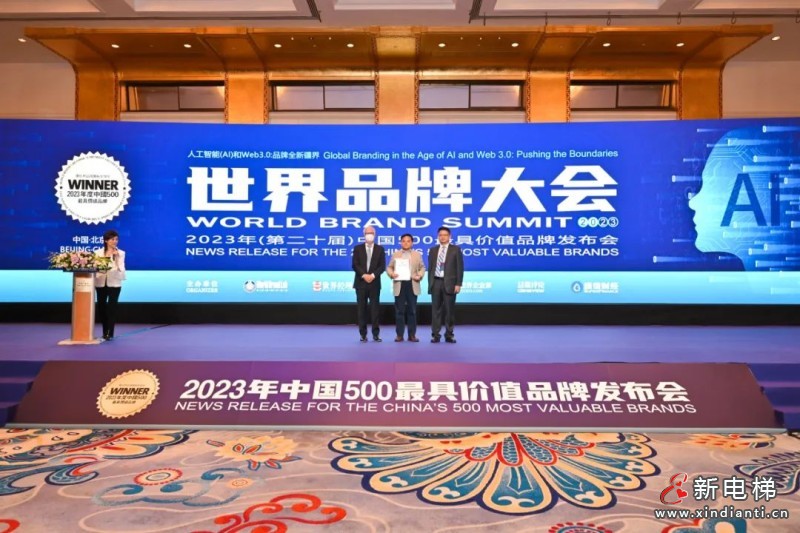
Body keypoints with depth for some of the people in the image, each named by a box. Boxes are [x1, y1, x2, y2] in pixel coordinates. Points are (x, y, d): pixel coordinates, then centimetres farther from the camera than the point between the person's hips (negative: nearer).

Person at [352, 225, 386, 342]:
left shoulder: (380, 249, 8)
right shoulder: (358, 248, 7)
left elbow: (382, 266, 1)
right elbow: (355, 265, -1)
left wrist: (373, 275, -13)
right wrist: (364, 275, -14)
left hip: (374, 283, 0)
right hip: (361, 283, 0)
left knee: (375, 308, -1)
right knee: (362, 309, 2)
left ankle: (376, 334, 4)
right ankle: (363, 334, 7)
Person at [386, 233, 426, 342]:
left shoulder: (417, 255, 11)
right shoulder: (395, 254, 11)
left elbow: (422, 267, 9)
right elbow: (389, 267, 8)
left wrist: (420, 275, -11)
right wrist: (391, 274, -13)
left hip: (412, 285, 0)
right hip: (399, 285, 0)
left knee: (412, 310, 2)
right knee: (399, 310, 0)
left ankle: (412, 334, 8)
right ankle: (399, 334, 6)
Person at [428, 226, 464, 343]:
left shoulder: (455, 249, 3)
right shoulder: (433, 250, 13)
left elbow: (459, 268, -2)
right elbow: (430, 268, 13)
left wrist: (458, 284, -9)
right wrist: (430, 283, 6)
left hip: (449, 283, -3)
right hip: (436, 282, 3)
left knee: (449, 309, 2)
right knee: (436, 309, 3)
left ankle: (449, 335, 9)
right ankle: (435, 334, 8)